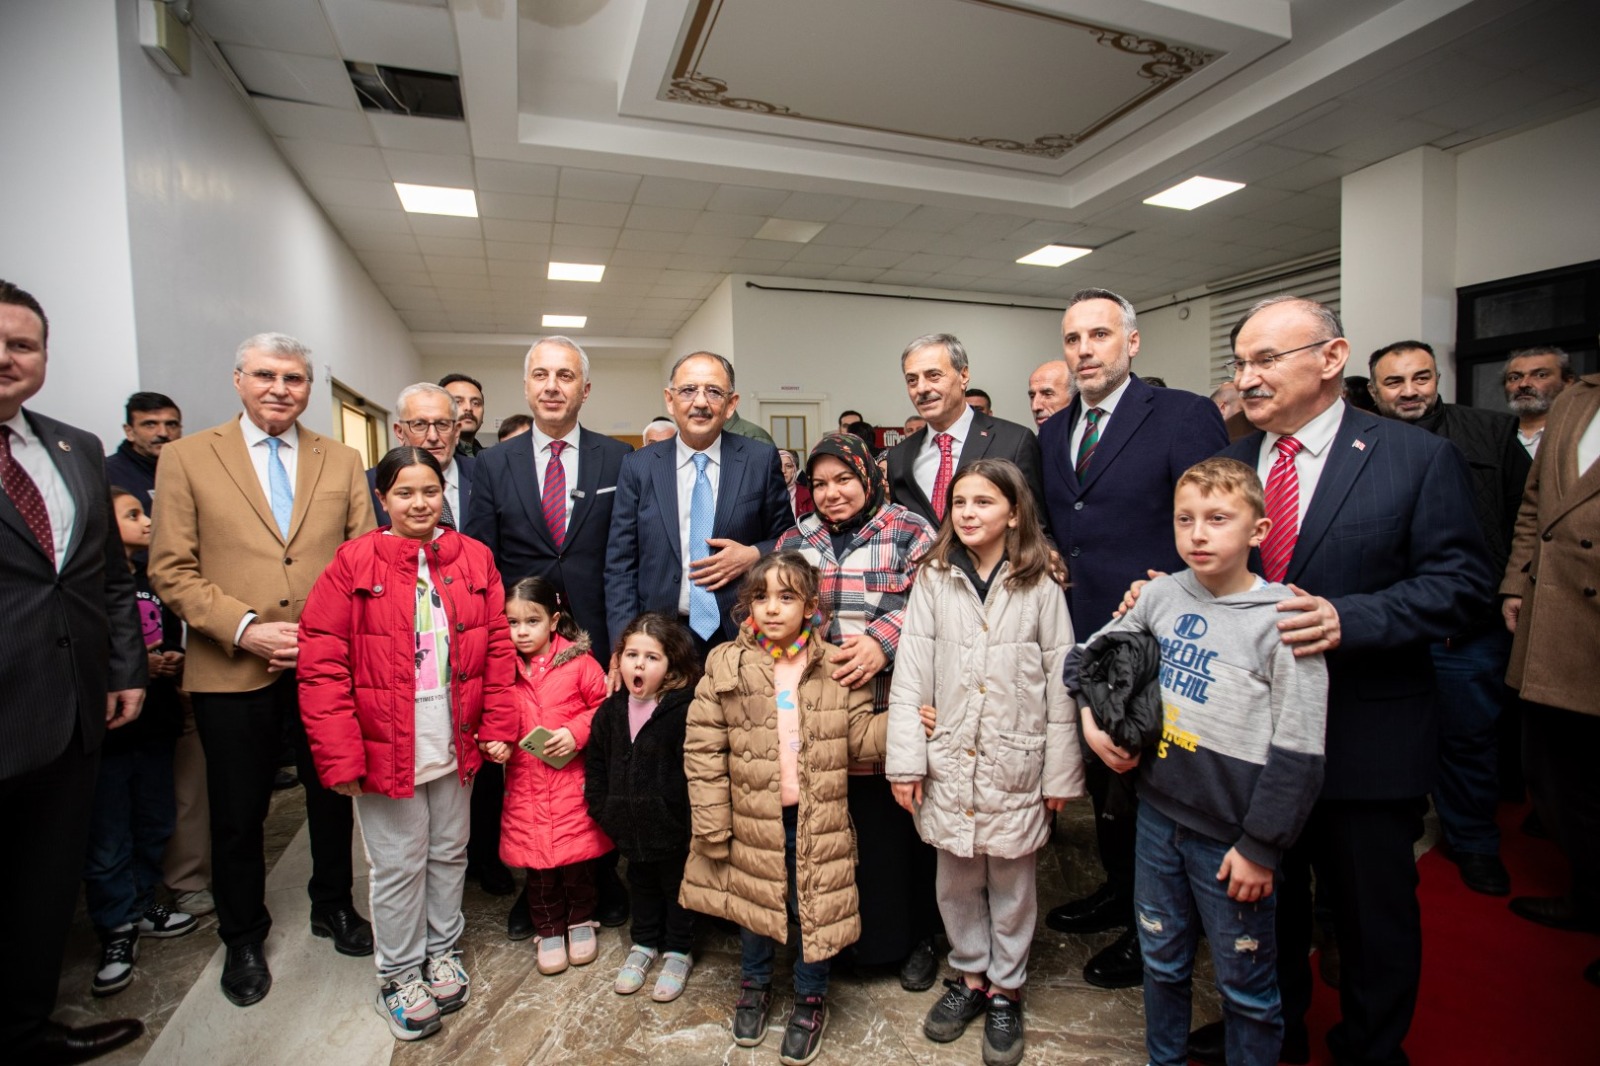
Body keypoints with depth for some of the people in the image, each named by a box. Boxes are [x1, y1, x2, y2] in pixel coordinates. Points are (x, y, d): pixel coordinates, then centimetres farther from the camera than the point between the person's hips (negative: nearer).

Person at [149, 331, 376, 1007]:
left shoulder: (342, 462, 5)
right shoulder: (186, 458, 0)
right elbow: (171, 570, -4)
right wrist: (246, 628, -15)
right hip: (232, 670, -1)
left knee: (332, 794, 16)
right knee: (238, 813, 13)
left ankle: (333, 906, 39)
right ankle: (243, 938, 36)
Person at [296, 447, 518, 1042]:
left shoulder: (474, 558, 0)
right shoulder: (353, 563, -9)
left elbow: (497, 647, 2)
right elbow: (321, 665, -11)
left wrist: (498, 726, -2)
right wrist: (341, 758, -14)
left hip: (455, 746, 3)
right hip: (386, 749, -3)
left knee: (449, 854, 19)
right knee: (399, 867, 11)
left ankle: (444, 952, 41)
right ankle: (399, 976, 33)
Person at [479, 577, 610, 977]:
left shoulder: (578, 662, -8)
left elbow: (604, 706, -4)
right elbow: (494, 716, 12)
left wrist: (577, 732, -17)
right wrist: (494, 743, -7)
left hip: (573, 781, -2)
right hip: (525, 782, 2)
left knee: (577, 854, 9)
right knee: (536, 860, 11)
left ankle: (580, 920, 33)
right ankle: (548, 929, 31)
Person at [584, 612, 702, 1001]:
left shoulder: (684, 710, -21)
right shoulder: (610, 711, -2)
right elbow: (595, 766, 9)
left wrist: (687, 821, -19)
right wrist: (604, 811, 4)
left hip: (673, 827, -5)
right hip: (632, 827, 5)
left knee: (677, 887, 16)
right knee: (642, 885, 25)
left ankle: (678, 951, 36)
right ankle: (644, 943, 46)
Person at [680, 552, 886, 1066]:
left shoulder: (835, 666, -6)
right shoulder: (726, 665, -8)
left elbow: (859, 735, -1)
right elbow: (703, 746, -7)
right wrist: (712, 822, -8)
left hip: (817, 817, 0)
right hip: (752, 818, 1)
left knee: (816, 907, 11)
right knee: (754, 904, 19)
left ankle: (811, 999, 39)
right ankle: (755, 985, 48)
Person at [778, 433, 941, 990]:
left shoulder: (909, 532, 1)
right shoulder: (796, 542, 13)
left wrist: (882, 642, -22)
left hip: (894, 717, -3)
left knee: (899, 827, 8)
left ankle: (914, 939, 30)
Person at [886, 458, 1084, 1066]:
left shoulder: (1040, 588, -5)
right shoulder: (934, 581, -1)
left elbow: (1060, 684, -3)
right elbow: (910, 675, -3)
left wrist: (1061, 774, -2)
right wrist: (905, 761, -6)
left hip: (1015, 766, -1)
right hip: (948, 764, 2)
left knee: (1011, 884, 14)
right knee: (955, 881, 17)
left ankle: (1005, 990, 36)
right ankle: (969, 976, 39)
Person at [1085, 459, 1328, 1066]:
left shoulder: (1284, 618, -15)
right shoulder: (1163, 595, -2)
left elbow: (1299, 754, -14)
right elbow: (1089, 654, 12)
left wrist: (1259, 846, -13)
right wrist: (1092, 718, -2)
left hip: (1231, 837, -4)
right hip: (1159, 812, 5)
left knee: (1245, 987, 15)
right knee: (1162, 961, 22)